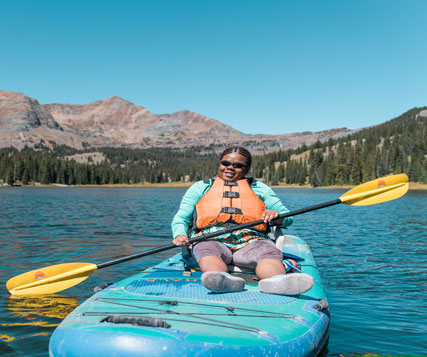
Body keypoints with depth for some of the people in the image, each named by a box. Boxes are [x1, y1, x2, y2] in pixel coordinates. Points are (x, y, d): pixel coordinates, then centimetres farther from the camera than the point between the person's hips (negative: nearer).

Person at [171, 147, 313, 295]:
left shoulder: (259, 188, 28)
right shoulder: (201, 187, 26)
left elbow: (287, 217, 22)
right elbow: (180, 218, 18)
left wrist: (276, 215, -4)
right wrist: (180, 234, -7)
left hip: (250, 242, 1)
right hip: (211, 240, 0)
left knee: (271, 253, -34)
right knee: (207, 251, -37)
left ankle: (276, 281, -63)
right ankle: (222, 279, -65)